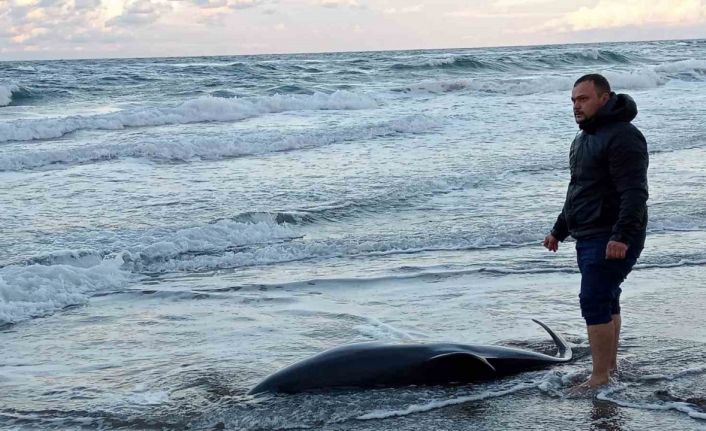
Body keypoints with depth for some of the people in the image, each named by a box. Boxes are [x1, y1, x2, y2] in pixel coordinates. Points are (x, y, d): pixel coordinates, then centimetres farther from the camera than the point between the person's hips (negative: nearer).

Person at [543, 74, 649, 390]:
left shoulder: (622, 137, -14)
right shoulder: (583, 139, 19)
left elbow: (635, 192, -23)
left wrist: (621, 236, -32)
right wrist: (559, 231, 30)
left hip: (612, 240, -10)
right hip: (589, 238, 10)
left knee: (594, 302, -14)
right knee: (606, 301, 15)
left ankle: (600, 377, -11)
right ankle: (610, 366, 24)